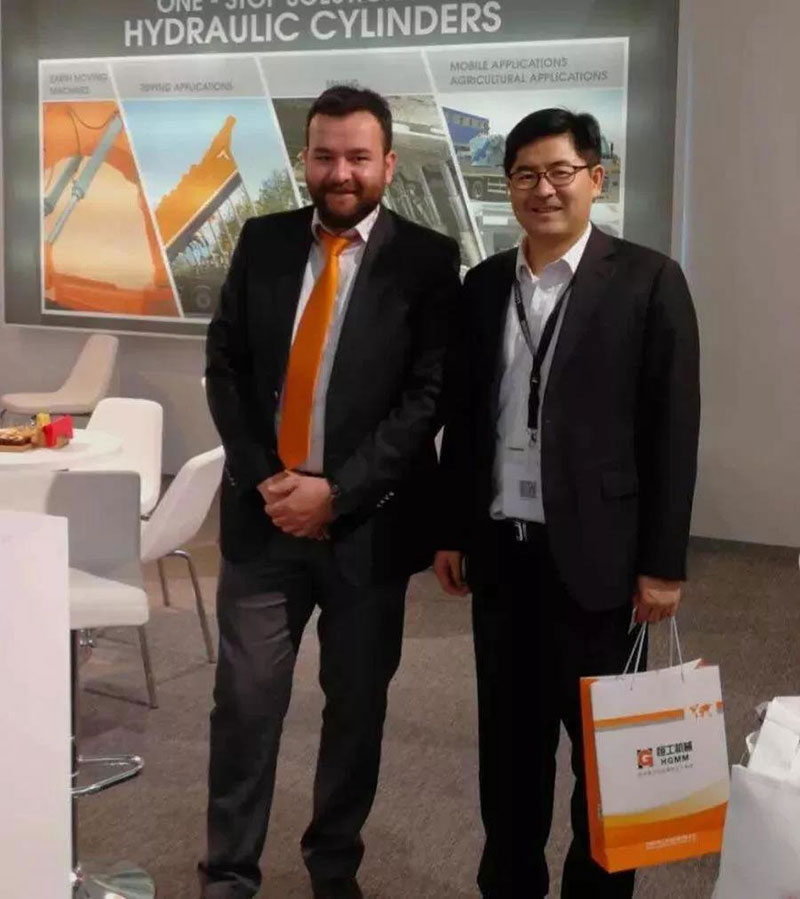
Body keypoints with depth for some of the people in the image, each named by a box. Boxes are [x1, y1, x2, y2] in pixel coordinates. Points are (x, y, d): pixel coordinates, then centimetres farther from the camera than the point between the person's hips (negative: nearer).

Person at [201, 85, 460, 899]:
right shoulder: (263, 241, 5)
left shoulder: (426, 260, -5)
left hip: (367, 522, -2)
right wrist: (263, 478, -8)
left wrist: (335, 491, -16)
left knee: (357, 705, 12)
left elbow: (428, 396, -10)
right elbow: (225, 366, 4)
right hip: (263, 512, 2)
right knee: (245, 700, 4)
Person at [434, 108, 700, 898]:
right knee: (508, 730, 14)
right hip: (501, 546, 4)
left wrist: (663, 561, -10)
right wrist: (451, 530, 9)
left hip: (592, 551, -4)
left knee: (601, 738, 7)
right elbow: (461, 417, 11)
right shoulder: (484, 285, 8)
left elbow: (672, 428, -8)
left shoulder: (646, 282, -6)